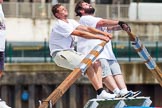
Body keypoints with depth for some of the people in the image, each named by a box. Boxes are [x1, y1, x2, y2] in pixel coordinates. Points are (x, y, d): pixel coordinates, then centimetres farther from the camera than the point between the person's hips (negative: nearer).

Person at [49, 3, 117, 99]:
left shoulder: (71, 22, 13)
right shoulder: (59, 25, -16)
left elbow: (86, 29, 3)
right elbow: (81, 34, -21)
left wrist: (103, 33, -10)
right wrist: (100, 37, -21)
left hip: (70, 52, 10)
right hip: (60, 54, -10)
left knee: (96, 63, -2)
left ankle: (101, 89, -12)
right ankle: (100, 93, -28)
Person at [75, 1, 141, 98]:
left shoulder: (97, 19, 34)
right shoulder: (85, 19, 8)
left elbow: (110, 27, 16)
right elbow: (102, 22, -7)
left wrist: (121, 26, -4)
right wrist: (119, 22, -4)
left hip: (107, 53, 8)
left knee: (116, 69, -13)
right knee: (105, 71, -24)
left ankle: (124, 91, -28)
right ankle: (118, 93, -39)